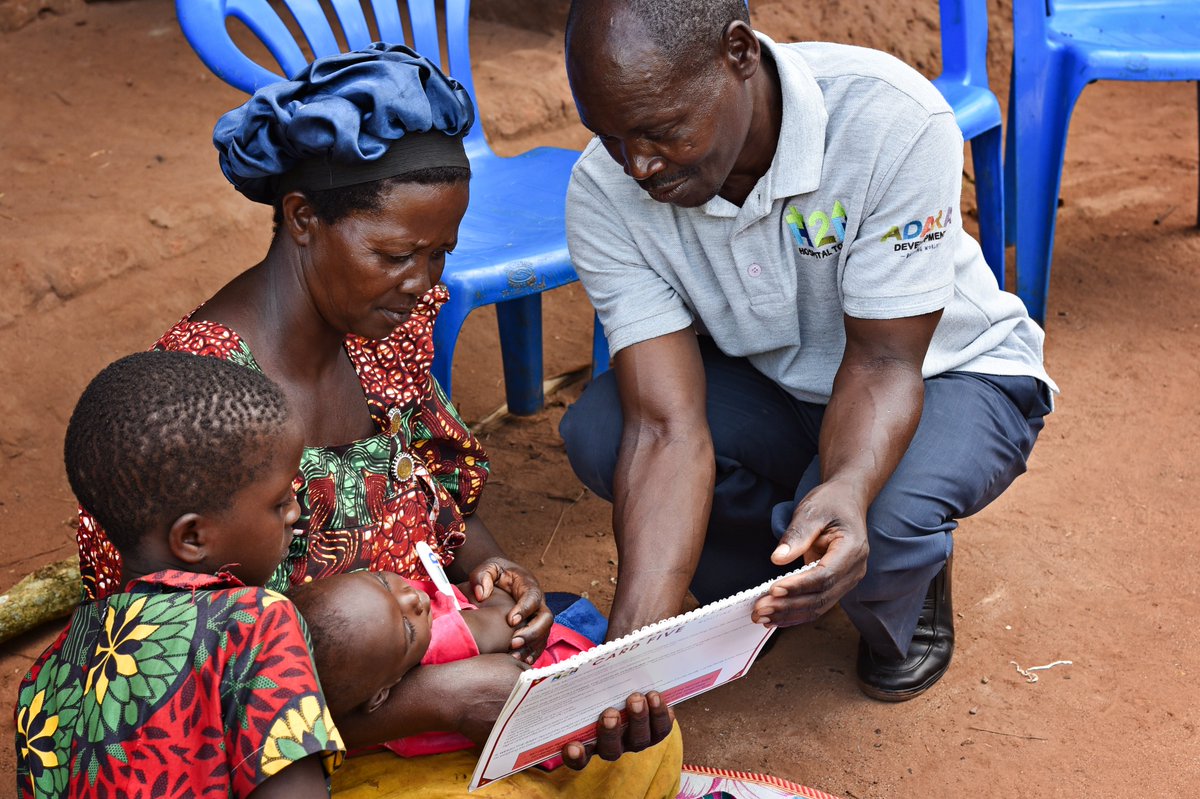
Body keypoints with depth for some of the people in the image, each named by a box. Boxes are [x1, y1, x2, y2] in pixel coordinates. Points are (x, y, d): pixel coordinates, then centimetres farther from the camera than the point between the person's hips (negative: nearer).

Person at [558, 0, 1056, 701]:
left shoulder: (896, 120, -33)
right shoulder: (606, 191, -24)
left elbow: (882, 362, -29)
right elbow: (667, 426, -30)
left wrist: (847, 491, -52)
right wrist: (634, 644, -43)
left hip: (944, 372, -3)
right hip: (766, 382, 3)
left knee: (881, 518, -35)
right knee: (597, 432, -24)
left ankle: (908, 604, 5)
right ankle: (755, 586, 5)